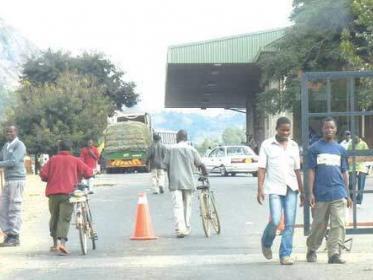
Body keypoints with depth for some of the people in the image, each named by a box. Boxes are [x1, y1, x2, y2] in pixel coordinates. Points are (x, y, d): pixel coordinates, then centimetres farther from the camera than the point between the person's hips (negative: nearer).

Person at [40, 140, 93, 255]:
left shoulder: (53, 159, 10)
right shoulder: (75, 160, 7)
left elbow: (43, 174, 0)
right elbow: (88, 172, 4)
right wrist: (86, 176, 26)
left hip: (53, 192, 2)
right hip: (68, 192, -2)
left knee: (54, 217, 17)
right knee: (64, 219, -7)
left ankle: (55, 243, 26)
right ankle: (62, 243, -26)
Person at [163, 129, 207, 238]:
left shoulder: (171, 149, 2)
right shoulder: (191, 150, 3)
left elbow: (167, 166, 5)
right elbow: (200, 165, 3)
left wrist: (170, 180, 15)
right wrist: (205, 173, 21)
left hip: (174, 182, -1)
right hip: (188, 181, 1)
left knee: (177, 206, -5)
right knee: (187, 205, 15)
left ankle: (180, 229, -18)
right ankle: (187, 228, 21)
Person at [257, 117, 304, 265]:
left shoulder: (294, 146, 13)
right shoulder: (267, 145, 3)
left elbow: (297, 170, 17)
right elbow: (261, 168, -1)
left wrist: (302, 191, 15)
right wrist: (260, 189, -10)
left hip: (291, 188, 4)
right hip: (274, 188, -4)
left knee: (290, 223, -3)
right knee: (275, 220, -13)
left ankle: (285, 255, 3)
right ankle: (266, 243, 16)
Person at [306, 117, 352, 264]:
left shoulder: (340, 149, 13)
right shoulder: (315, 148, 4)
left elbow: (345, 172, 15)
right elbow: (311, 171, 1)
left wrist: (347, 194, 11)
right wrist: (310, 193, -6)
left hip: (338, 193, 2)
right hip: (320, 194, -2)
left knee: (339, 225, -7)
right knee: (319, 225, 7)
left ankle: (334, 253, -5)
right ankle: (311, 250, 26)